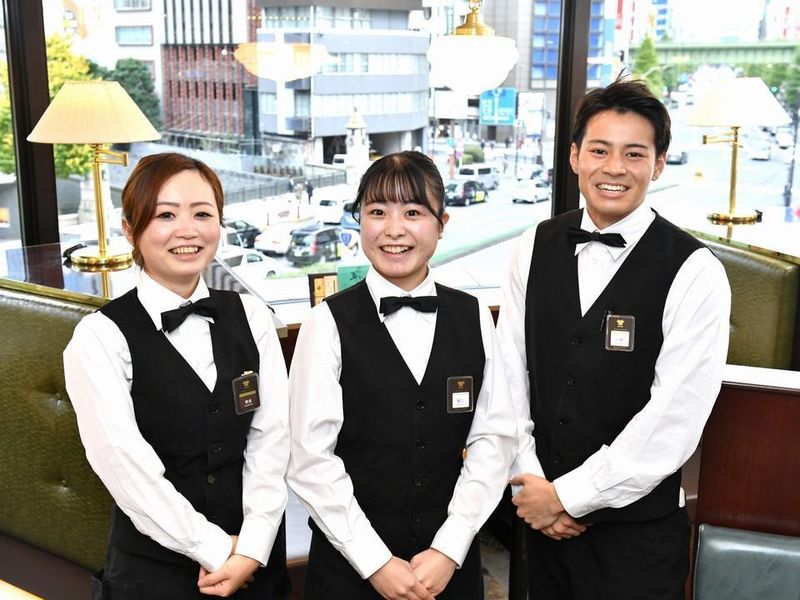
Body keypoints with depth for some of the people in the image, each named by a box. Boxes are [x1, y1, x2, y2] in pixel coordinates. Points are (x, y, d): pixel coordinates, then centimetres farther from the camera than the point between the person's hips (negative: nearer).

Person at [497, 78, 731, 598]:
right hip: (543, 516, 4)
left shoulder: (694, 273, -14)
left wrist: (567, 495, -14)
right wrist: (530, 482, -5)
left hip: (638, 529, -4)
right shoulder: (536, 248, -1)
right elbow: (509, 370, 1)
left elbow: (675, 421, -18)